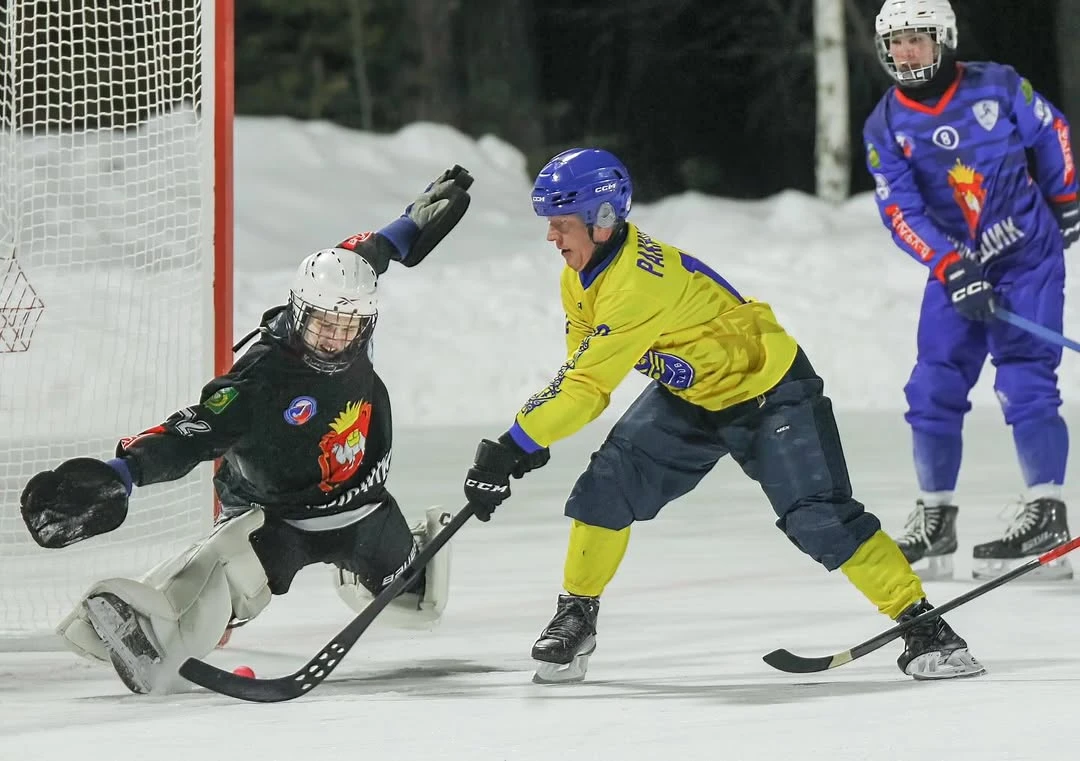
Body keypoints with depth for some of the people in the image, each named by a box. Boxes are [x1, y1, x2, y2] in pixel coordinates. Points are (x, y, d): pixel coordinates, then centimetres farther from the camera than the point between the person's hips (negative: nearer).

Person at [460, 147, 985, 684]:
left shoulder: (642, 279, -35)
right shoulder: (579, 280, -5)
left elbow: (587, 387, -37)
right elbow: (578, 374, 2)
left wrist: (513, 446, -36)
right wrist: (535, 443, -12)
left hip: (769, 390, -8)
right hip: (687, 397, 8)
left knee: (819, 519, -18)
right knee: (608, 482, -9)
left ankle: (921, 623, -10)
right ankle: (576, 615, 4)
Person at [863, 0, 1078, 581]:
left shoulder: (997, 87, -9)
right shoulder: (885, 127, -5)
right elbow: (901, 212, -13)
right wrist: (951, 268, -25)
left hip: (1028, 255, -3)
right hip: (954, 266, 3)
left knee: (1025, 381, -14)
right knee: (933, 391, -1)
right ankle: (934, 520, 11)